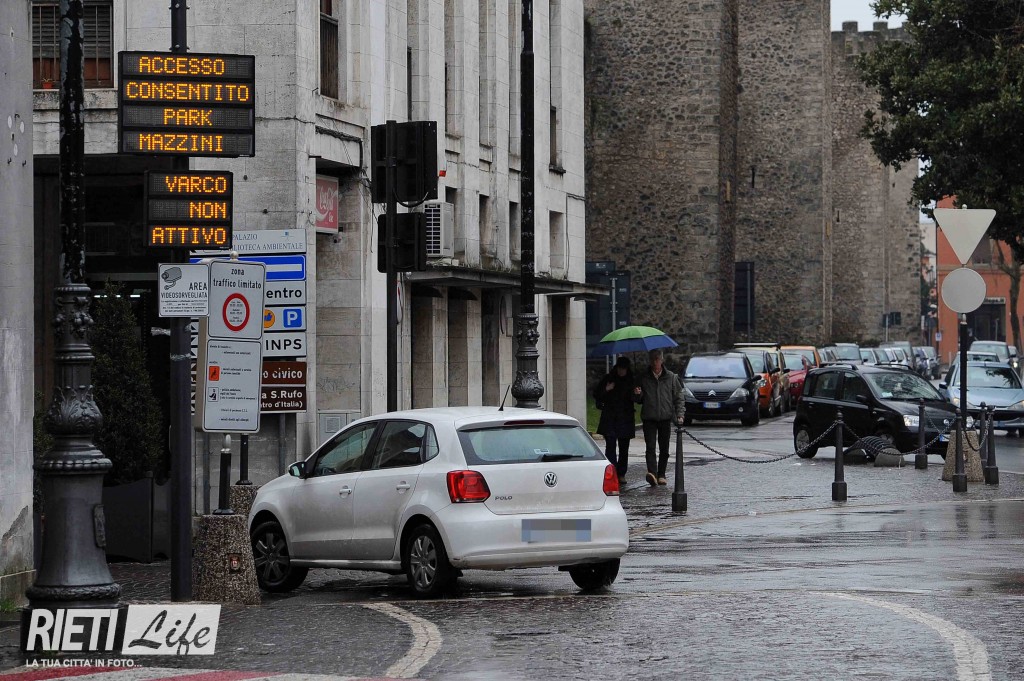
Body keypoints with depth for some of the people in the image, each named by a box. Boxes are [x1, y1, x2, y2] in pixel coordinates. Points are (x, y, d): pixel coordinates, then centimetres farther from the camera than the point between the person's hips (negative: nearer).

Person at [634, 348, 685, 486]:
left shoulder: (671, 377, 7)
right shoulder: (643, 378, 8)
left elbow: (678, 397, 9)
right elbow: (638, 399, 15)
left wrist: (680, 414, -4)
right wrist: (637, 394, -9)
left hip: (665, 418, 1)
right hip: (649, 418, -1)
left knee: (664, 448, 5)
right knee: (650, 446, -14)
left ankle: (661, 475, 14)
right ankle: (652, 473, -26)